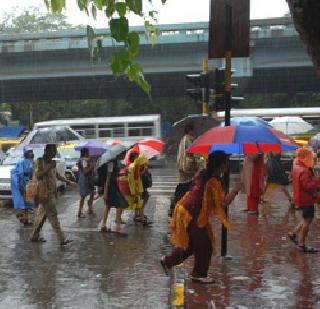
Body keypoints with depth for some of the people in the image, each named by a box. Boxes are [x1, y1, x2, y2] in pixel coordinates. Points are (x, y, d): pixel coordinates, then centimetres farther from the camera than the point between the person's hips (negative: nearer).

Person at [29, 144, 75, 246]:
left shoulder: (50, 162, 15)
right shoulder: (40, 161, -10)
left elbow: (57, 175, 26)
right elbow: (37, 175, -22)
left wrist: (67, 181, 17)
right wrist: (49, 167, -25)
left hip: (52, 193, 9)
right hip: (46, 193, -9)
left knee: (42, 215, 14)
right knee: (53, 216, -8)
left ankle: (34, 236, 24)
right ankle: (62, 239, -9)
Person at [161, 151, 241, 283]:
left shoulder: (202, 174, 6)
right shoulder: (214, 181, -20)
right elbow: (224, 202, -26)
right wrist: (236, 189, -18)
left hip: (185, 210, 9)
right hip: (193, 215, -9)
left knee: (190, 243, 22)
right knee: (204, 245, 6)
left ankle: (168, 261, 29)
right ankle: (199, 274, 18)